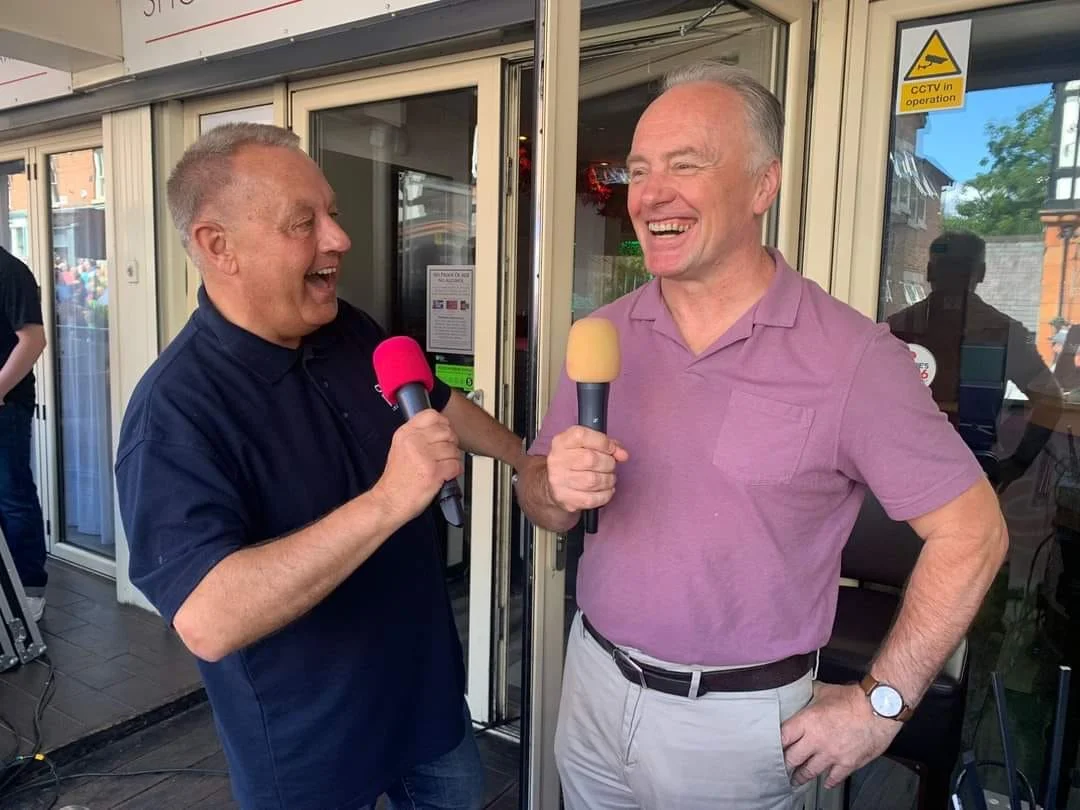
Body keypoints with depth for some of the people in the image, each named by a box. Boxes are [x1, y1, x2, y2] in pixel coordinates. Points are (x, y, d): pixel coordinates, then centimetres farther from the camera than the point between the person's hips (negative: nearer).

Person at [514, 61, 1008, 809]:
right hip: (595, 682, 4)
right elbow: (541, 498, 4)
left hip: (739, 718, -4)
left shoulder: (851, 354, -17)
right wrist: (558, 489, -19)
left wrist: (881, 702, -9)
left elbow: (970, 532, -10)